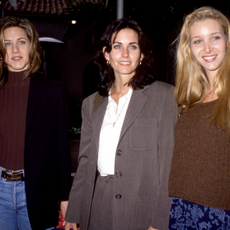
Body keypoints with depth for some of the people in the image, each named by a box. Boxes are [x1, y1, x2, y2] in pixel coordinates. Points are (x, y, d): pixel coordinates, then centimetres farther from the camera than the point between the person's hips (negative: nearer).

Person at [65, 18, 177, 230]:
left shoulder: (165, 95, -5)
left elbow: (168, 161, -9)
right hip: (97, 212, 4)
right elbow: (86, 161, 10)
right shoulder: (92, 104, 9)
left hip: (143, 211, -4)